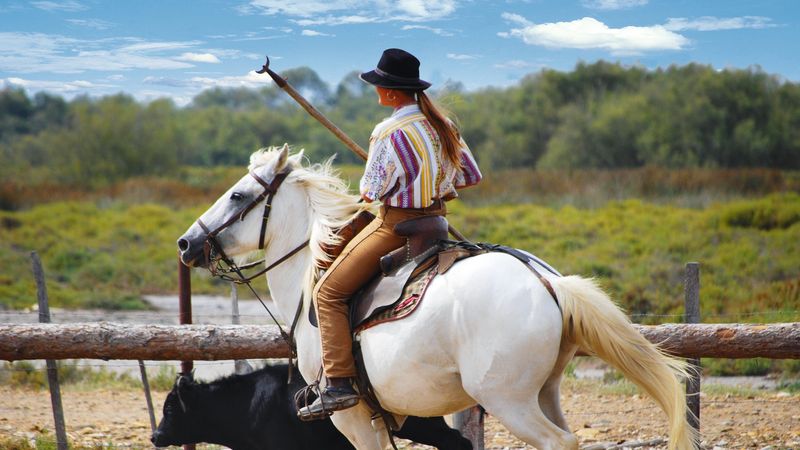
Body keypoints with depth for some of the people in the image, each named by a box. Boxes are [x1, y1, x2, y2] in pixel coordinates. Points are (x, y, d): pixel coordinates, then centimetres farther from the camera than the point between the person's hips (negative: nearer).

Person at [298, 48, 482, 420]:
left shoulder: (389, 132, -18)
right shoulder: (442, 124, 6)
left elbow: (371, 191, -14)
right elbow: (471, 174, 12)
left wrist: (368, 190, 8)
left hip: (396, 224, -9)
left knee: (329, 293, -5)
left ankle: (339, 385, -15)